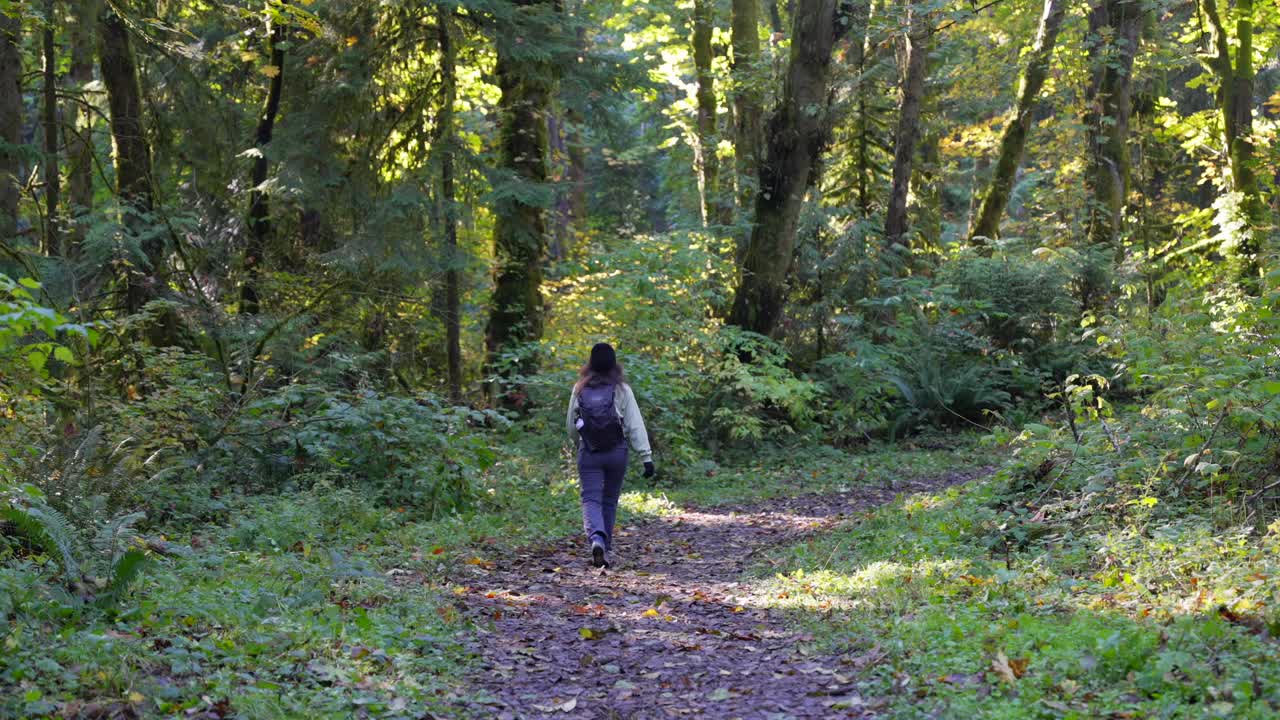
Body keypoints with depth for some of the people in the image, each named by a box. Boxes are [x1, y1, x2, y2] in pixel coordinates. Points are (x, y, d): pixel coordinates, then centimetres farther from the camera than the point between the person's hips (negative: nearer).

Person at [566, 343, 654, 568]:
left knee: (591, 499, -3)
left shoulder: (580, 389, 0)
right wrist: (646, 457, -7)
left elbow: (571, 426, 9)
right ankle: (606, 548, 24)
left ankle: (596, 538, -30)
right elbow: (635, 426, -8)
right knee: (609, 501, 15)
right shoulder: (622, 390, -5)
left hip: (588, 454, 0)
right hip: (616, 453, 0)